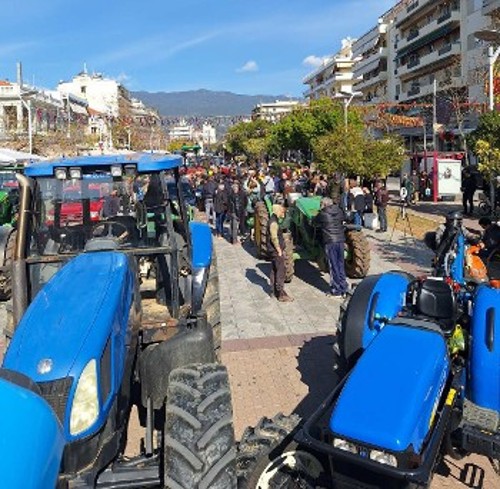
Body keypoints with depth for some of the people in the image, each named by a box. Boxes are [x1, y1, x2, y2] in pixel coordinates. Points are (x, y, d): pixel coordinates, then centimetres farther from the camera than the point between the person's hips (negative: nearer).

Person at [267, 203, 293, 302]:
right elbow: (274, 238, -22)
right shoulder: (274, 222, -19)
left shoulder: (274, 220, 13)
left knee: (274, 271, 15)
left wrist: (281, 249, 18)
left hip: (274, 251, 10)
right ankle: (281, 294, -4)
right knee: (280, 272, -7)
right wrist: (279, 251, -17)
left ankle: (274, 291, 24)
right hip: (276, 251, -10)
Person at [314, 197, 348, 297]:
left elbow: (315, 222, 6)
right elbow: (344, 218, 23)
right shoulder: (340, 211, 5)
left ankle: (336, 291, 8)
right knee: (341, 264, 14)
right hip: (340, 240, 5)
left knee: (333, 266, 2)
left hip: (329, 242, -5)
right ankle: (343, 289, 20)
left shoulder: (322, 214, -8)